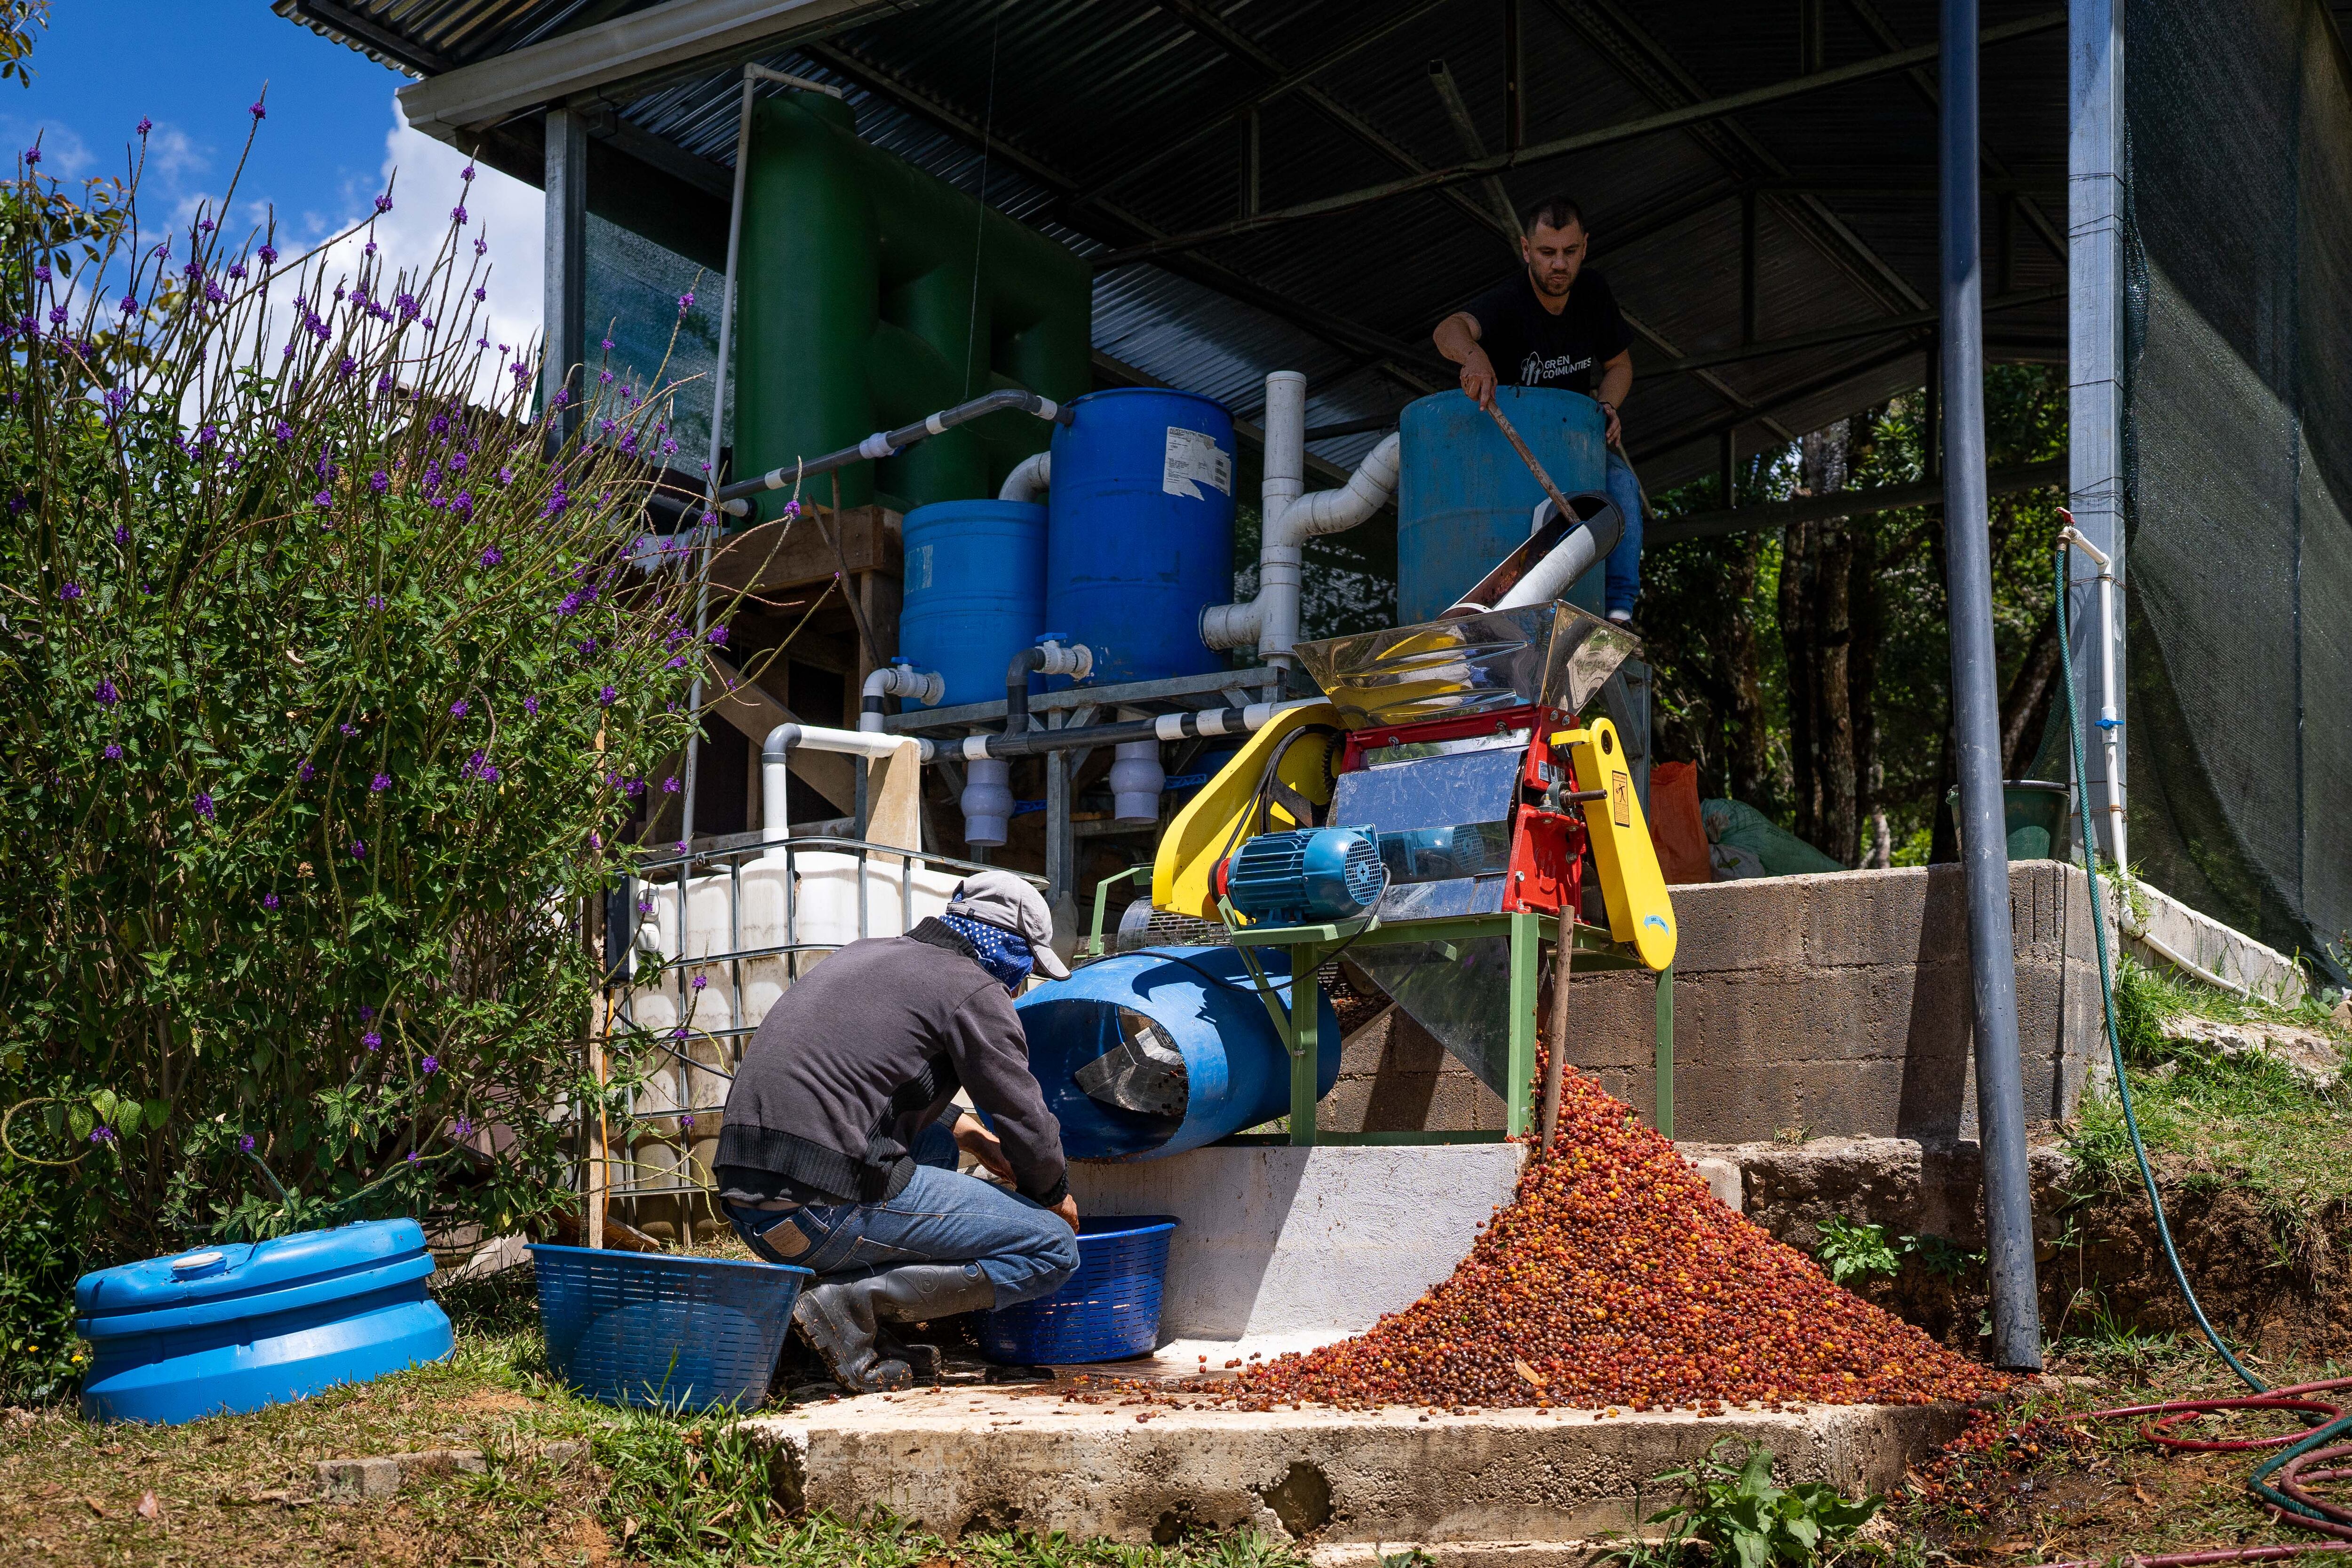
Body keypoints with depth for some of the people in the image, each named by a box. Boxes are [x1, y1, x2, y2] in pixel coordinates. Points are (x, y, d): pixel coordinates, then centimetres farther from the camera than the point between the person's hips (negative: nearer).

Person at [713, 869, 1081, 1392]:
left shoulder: (866, 954, 23)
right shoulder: (972, 988, -1)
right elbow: (1027, 1123, 2)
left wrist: (954, 1124, 40)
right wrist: (1055, 1196, 22)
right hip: (829, 1207, -9)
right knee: (1055, 1249, -1)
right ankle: (851, 1302, -9)